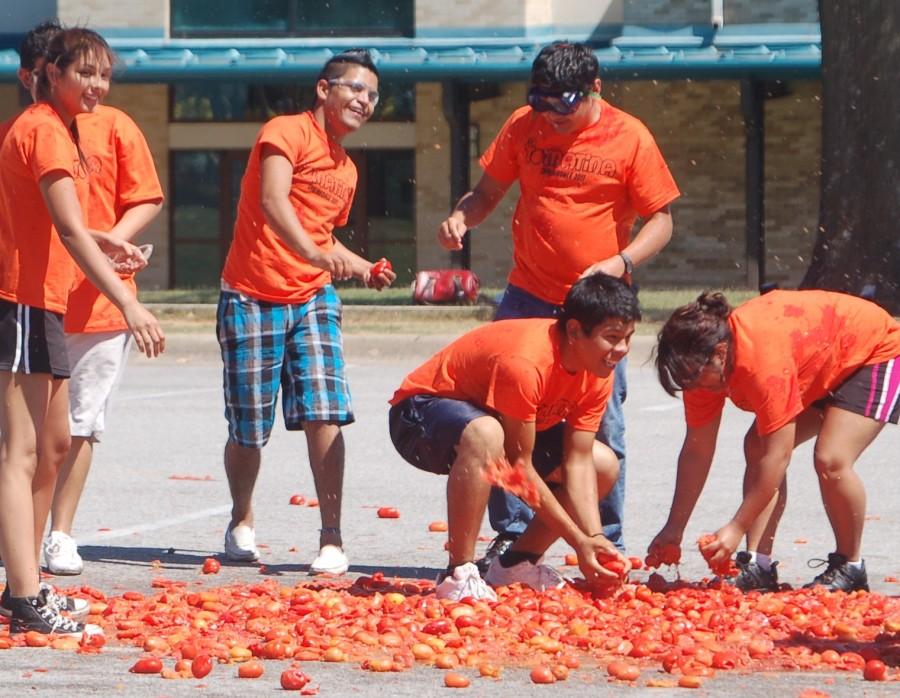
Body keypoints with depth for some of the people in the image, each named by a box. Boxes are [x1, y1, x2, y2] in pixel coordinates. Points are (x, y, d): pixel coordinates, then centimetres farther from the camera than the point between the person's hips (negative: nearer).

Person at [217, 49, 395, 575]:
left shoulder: (346, 170, 16)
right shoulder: (286, 133, -8)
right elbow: (273, 202, -25)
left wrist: (362, 268, 11)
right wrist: (314, 254, -40)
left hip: (313, 299, 5)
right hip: (253, 299, -5)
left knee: (324, 414, -12)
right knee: (249, 430, 2)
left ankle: (332, 539, -11)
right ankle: (242, 521, 27)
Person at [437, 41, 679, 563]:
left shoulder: (630, 138, -5)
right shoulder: (524, 127, 3)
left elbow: (661, 220, -2)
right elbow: (488, 192, 13)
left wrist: (621, 262, -19)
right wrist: (461, 218, -9)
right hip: (528, 298, 3)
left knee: (603, 427, 0)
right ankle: (512, 533, 8)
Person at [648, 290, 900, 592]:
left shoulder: (762, 360, -40)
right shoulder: (704, 362, -14)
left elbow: (778, 457, -37)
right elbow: (696, 451, -7)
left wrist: (736, 529, -35)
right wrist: (673, 529, -7)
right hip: (825, 367, 9)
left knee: (830, 459, -25)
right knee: (757, 447, -4)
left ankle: (850, 568, -7)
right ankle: (759, 566, -6)